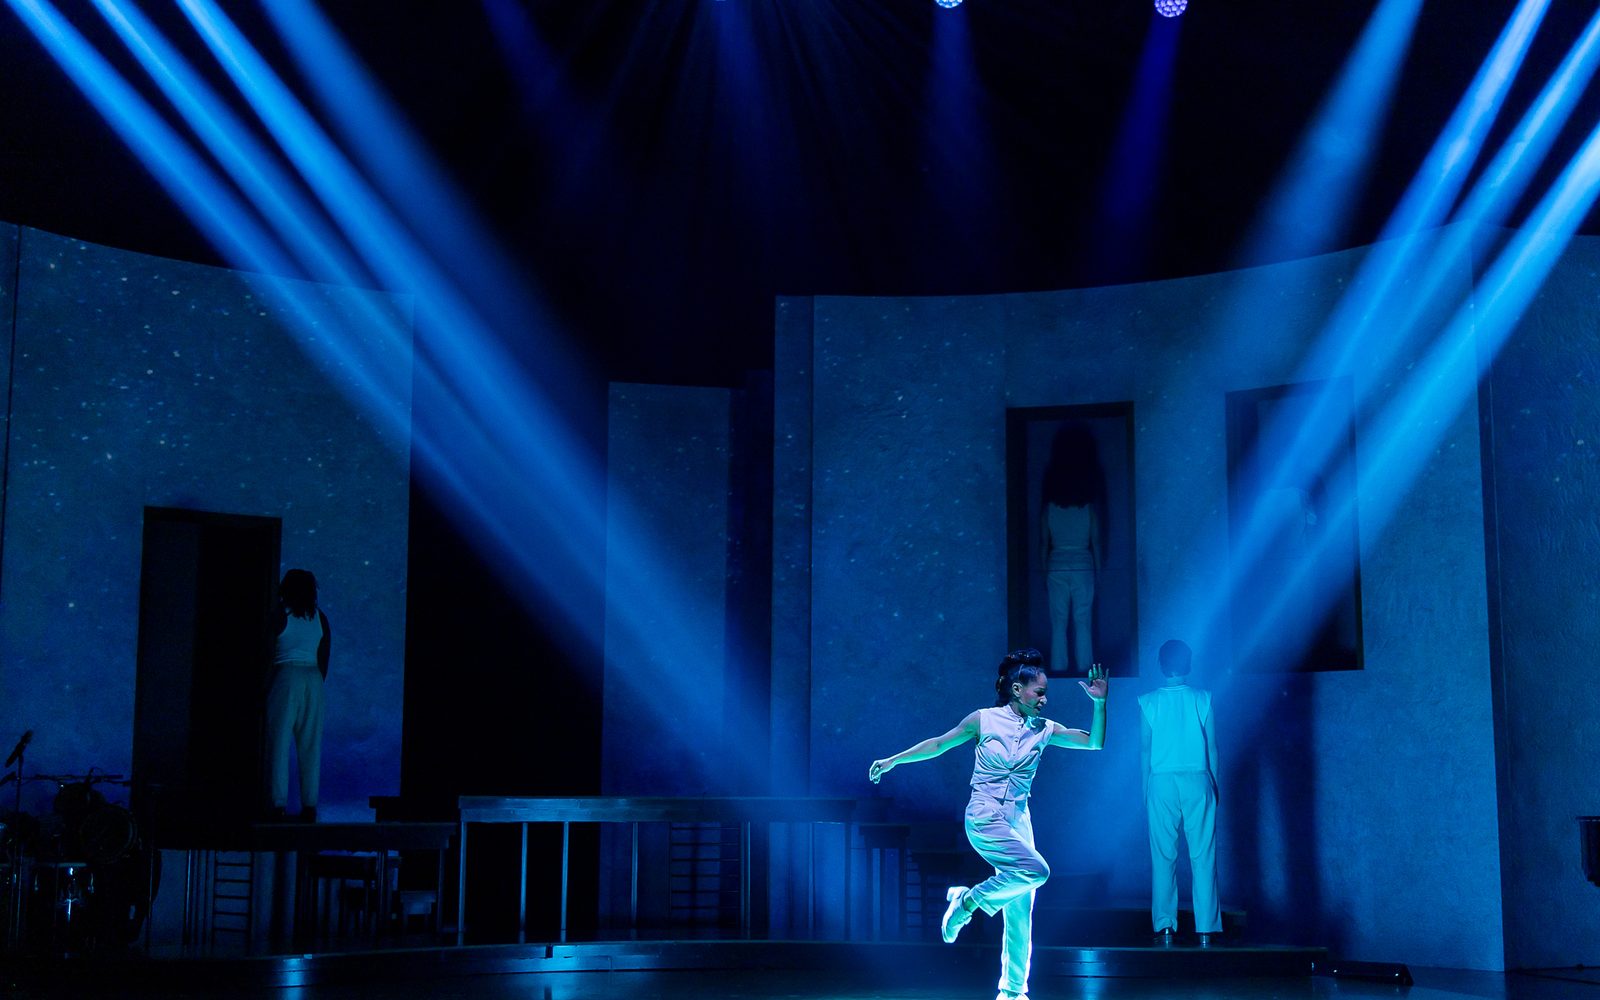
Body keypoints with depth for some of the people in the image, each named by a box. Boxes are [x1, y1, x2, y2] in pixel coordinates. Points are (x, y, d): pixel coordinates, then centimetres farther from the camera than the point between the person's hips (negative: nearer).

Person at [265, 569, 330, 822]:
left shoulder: (281, 615, -3)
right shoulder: (320, 618, 11)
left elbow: (268, 651, -3)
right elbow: (325, 656, 11)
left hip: (285, 676, -4)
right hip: (313, 678, 4)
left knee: (279, 742, -2)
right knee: (310, 745, 5)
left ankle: (279, 804, -8)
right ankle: (309, 805, 4)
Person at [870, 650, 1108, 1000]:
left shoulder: (1045, 730, 6)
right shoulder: (984, 719, -3)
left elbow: (1095, 742, 6)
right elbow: (939, 744, 7)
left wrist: (1100, 702, -7)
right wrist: (892, 761, 9)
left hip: (1018, 823, 5)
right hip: (984, 819, -5)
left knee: (1020, 913, 2)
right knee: (1036, 870, -28)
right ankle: (968, 900, -7)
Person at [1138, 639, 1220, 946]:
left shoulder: (1148, 701, 0)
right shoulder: (1202, 698, 0)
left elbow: (1144, 749, 2)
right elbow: (1211, 747, 3)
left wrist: (1146, 788, 11)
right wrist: (1214, 786, 12)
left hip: (1161, 782, 0)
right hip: (1197, 781, 0)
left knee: (1163, 857, 4)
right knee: (1203, 856, 1)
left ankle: (1165, 927, 0)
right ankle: (1206, 929, -1)